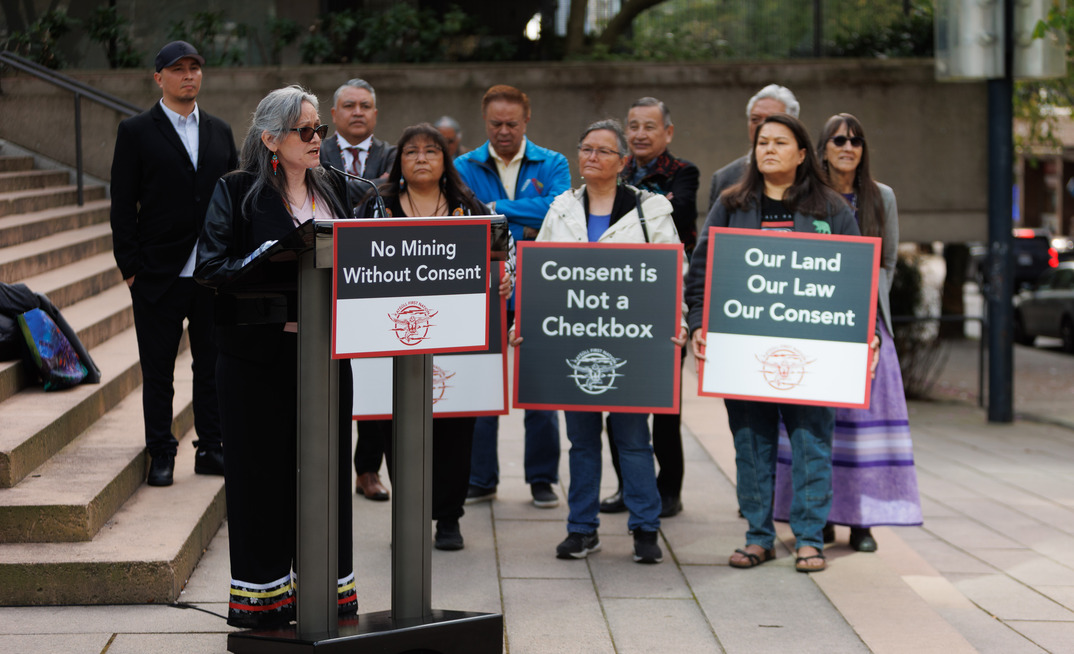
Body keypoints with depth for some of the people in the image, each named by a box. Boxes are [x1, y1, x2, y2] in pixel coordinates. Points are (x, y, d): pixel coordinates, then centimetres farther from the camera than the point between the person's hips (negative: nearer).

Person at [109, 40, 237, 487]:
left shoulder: (220, 132, 12)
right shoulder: (137, 132, 0)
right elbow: (123, 205, -2)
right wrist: (130, 267, -8)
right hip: (159, 275, -4)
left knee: (212, 366, 9)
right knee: (157, 370, 3)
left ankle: (211, 450, 18)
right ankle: (161, 455, 13)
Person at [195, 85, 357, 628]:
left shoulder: (334, 190, 12)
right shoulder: (237, 191, -3)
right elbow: (209, 265, -12)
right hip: (259, 354, -4)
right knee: (263, 474, 3)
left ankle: (328, 588, 19)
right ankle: (264, 593, 14)